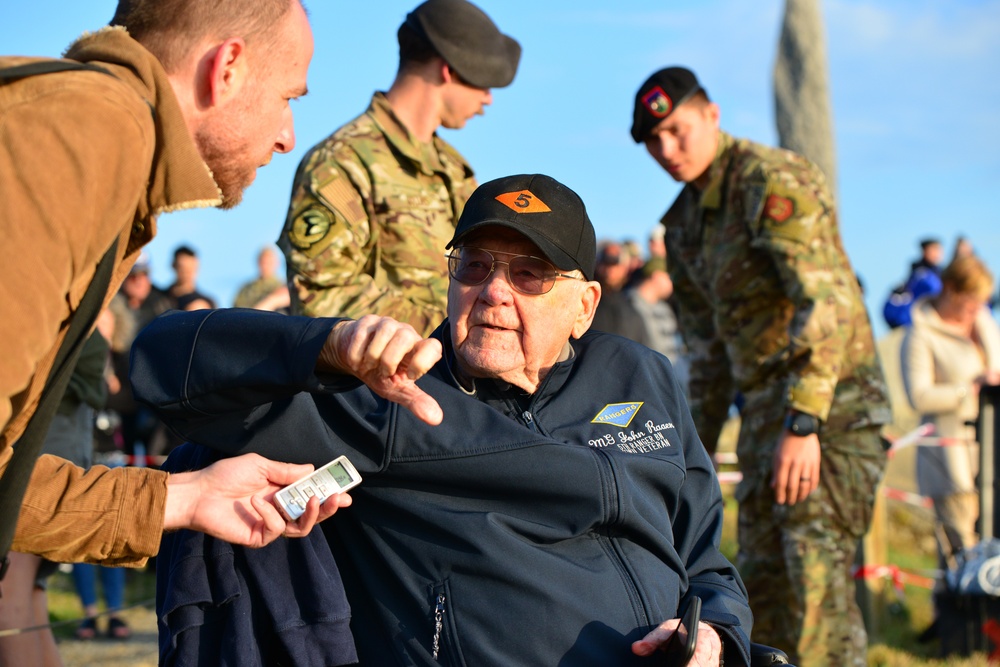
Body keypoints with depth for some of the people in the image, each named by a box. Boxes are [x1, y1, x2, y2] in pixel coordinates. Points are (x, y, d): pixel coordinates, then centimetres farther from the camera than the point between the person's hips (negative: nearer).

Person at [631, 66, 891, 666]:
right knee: (762, 582, 9)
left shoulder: (772, 181, -13)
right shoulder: (684, 223, 14)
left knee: (814, 571, -17)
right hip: (764, 411, 9)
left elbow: (826, 306, -23)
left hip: (830, 406, -9)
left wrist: (803, 425, -30)